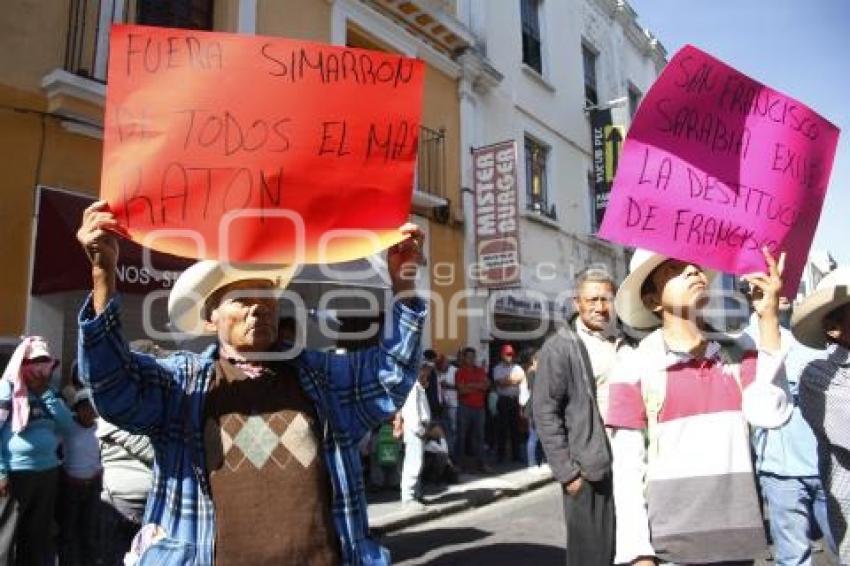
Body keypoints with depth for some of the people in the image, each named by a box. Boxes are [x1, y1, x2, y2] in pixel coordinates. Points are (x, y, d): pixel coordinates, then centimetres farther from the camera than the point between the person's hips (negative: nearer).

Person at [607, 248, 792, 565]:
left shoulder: (740, 352, 2)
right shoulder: (634, 369, -8)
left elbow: (770, 415, -15)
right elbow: (628, 471, -7)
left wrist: (769, 317, -14)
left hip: (738, 536, 3)